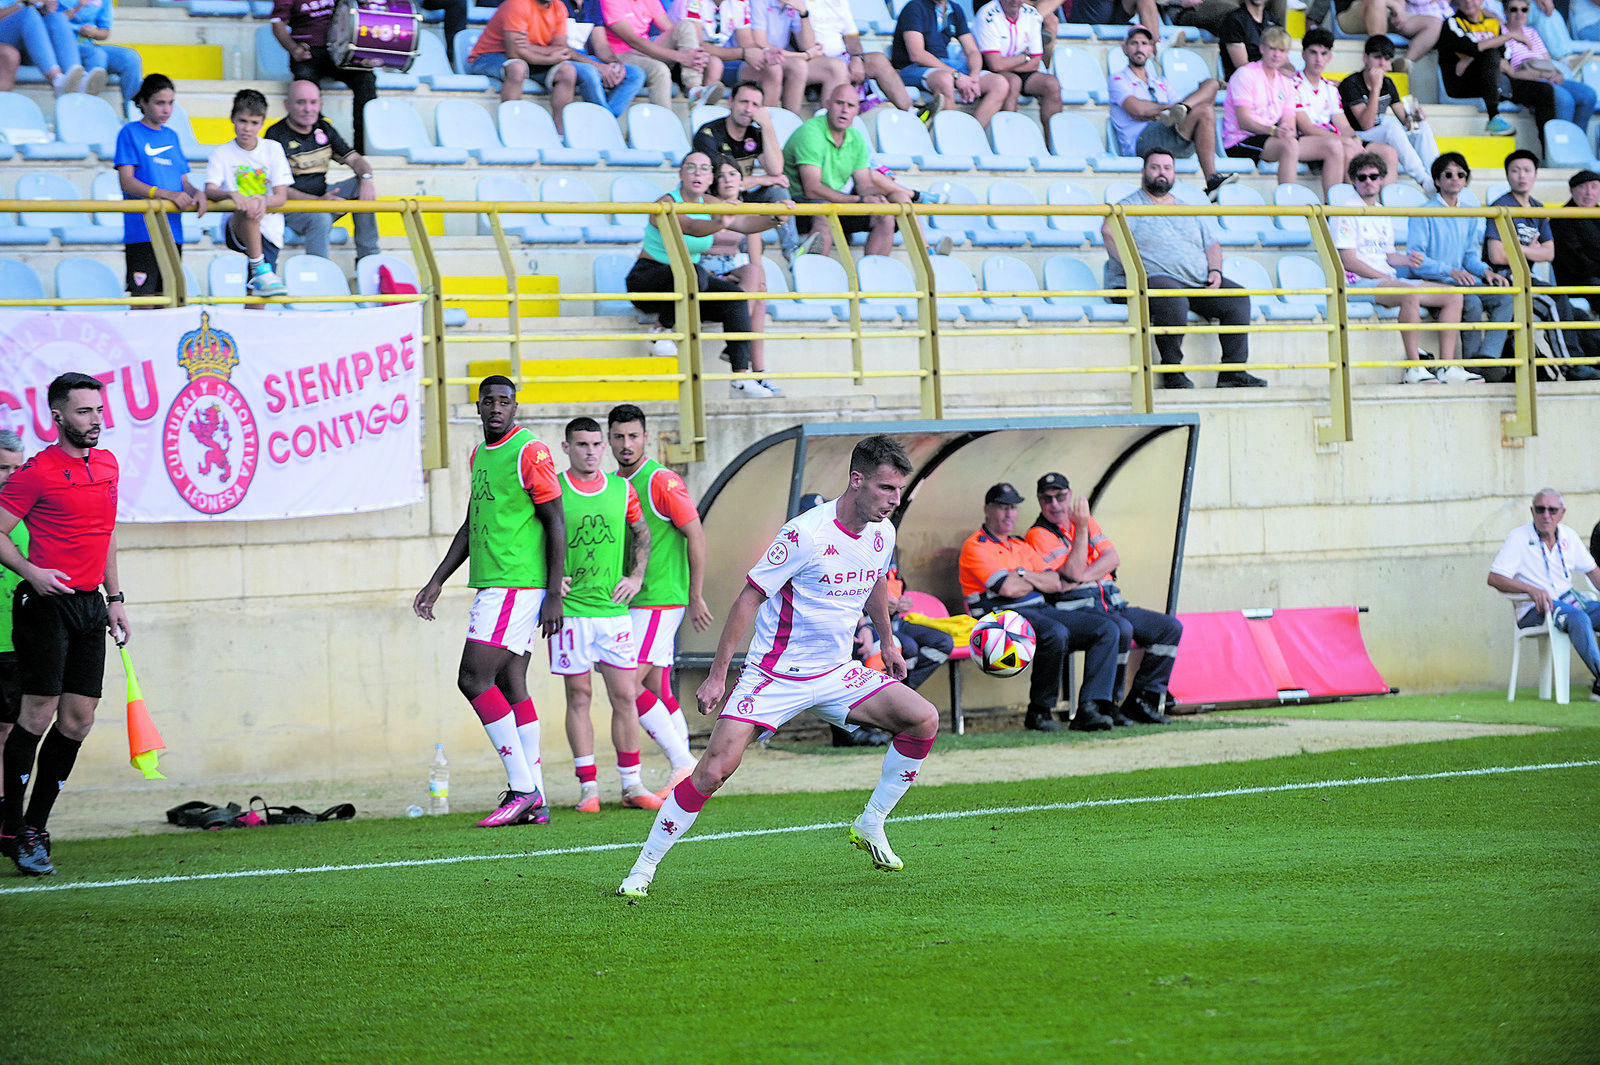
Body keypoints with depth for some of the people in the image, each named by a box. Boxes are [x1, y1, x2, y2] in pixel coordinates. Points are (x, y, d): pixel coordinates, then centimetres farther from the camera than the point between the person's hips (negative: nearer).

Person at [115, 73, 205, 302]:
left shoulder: (171, 137, 18)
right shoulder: (130, 133, 0)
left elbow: (183, 182, 19)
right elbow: (127, 182, -10)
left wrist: (196, 193, -6)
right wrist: (168, 194, -21)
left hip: (172, 231, 6)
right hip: (142, 230, -6)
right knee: (143, 296, -10)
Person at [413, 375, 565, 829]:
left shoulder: (530, 452, -10)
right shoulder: (479, 455, 17)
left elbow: (556, 524, -12)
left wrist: (554, 594, -15)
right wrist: (437, 581, 25)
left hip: (517, 585, -9)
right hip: (491, 586, 9)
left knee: (474, 679, -13)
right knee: (510, 687, 6)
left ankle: (522, 789, -10)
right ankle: (534, 801, 7)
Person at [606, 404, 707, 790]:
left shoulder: (662, 482, -12)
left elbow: (696, 536, -12)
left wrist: (696, 598, -12)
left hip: (660, 601, -8)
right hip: (630, 604, 8)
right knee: (657, 692, 7)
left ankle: (682, 762, -8)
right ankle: (686, 772, 11)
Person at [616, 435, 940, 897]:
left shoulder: (882, 534, 0)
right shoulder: (806, 534, -21)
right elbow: (749, 598, -15)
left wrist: (887, 643, 31)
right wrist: (717, 674, -15)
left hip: (836, 676, 6)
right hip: (774, 676, -6)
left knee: (923, 719, -10)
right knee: (713, 771, -17)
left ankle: (870, 826, 5)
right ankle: (643, 868, -2)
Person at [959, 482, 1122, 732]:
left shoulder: (1022, 547, 26)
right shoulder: (976, 547, 0)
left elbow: (1057, 584, 14)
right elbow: (1007, 588, -13)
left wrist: (1025, 575, -3)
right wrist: (1038, 582, 6)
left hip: (1042, 610, 8)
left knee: (1106, 628, -9)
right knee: (1055, 633, -38)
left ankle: (1088, 708, -23)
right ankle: (1038, 712, -24)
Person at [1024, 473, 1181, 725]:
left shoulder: (1087, 521, 19)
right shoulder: (1038, 535, -3)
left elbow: (1113, 559, 4)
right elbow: (1074, 573, -14)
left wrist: (1082, 577, -12)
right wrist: (1081, 528, -13)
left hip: (1111, 603, 7)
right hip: (1076, 608, -7)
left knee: (1171, 627, -4)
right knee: (1120, 629, -36)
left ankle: (1140, 702, -4)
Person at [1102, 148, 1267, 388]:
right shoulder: (1132, 205, 5)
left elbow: (1212, 242, 26)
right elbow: (1109, 231, -14)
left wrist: (1215, 271, 5)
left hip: (1199, 282, 6)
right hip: (1155, 277, -6)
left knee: (1237, 300, -15)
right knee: (1173, 302, -39)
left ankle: (1233, 371, -15)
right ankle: (1172, 372, -29)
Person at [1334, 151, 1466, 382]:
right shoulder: (1348, 212, -3)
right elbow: (1349, 261, -10)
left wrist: (1407, 260, 1)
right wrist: (1385, 277, -13)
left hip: (1388, 278, 9)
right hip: (1358, 282, -9)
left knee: (1453, 296, -2)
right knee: (1410, 294, -38)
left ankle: (1446, 365, -9)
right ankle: (1414, 369, -34)